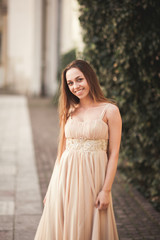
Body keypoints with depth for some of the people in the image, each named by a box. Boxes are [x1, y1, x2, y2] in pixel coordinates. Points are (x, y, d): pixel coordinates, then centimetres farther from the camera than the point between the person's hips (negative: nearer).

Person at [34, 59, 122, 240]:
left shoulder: (109, 110, -3)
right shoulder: (69, 111, 10)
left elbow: (113, 154, -5)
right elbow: (62, 150, 12)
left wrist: (106, 190, -12)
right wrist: (52, 188, 10)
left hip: (93, 177, -4)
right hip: (65, 176, 4)